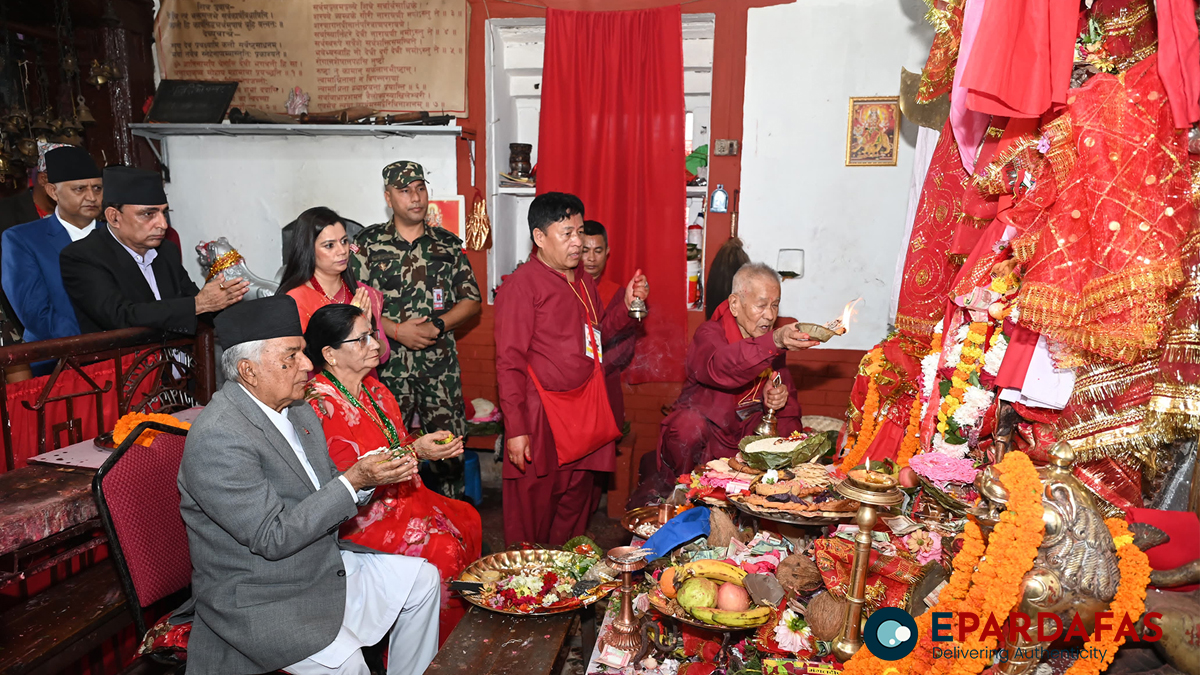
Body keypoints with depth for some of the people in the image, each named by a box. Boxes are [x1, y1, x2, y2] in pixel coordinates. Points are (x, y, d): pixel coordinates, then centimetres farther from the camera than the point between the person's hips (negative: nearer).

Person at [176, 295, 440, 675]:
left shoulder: (296, 408, 3)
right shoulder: (218, 437, -25)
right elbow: (273, 539, -26)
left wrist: (370, 476, -11)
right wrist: (353, 481, -28)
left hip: (323, 564, 9)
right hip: (256, 598, -9)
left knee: (422, 579, 8)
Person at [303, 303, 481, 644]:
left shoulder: (373, 389, 8)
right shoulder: (320, 405, -18)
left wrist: (434, 448, -3)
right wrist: (414, 451, -24)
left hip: (399, 494, 9)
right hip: (358, 514, -9)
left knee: (467, 520, -5)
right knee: (441, 551, -23)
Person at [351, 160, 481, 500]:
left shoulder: (449, 245, 7)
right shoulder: (369, 243, 2)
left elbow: (471, 300, 6)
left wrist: (437, 326, -10)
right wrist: (396, 331, -13)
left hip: (440, 361, 1)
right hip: (388, 362, -1)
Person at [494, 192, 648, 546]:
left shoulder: (584, 282, 13)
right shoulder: (521, 285, -11)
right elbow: (509, 363, -13)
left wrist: (628, 305, 5)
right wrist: (515, 429, -17)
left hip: (585, 410, 7)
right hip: (541, 414, -7)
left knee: (576, 500, 16)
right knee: (533, 507, 3)